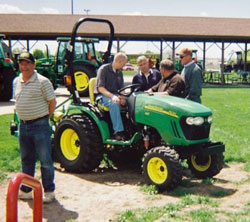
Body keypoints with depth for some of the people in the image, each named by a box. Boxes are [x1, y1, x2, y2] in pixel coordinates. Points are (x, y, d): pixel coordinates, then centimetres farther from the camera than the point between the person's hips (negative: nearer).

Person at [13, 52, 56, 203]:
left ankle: (49, 192, 12)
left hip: (40, 125, -6)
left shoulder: (42, 81, -11)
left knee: (45, 160, 1)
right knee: (26, 160, 16)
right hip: (23, 125, 7)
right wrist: (24, 118, 13)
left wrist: (44, 117, -2)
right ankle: (25, 191, 28)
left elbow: (52, 102, -7)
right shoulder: (16, 81, 10)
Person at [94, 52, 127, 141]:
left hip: (114, 95, 6)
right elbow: (100, 88, -17)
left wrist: (122, 97, -13)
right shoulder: (104, 69, -9)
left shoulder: (119, 72, 12)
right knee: (114, 103, -37)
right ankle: (118, 132, -36)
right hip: (102, 96, -6)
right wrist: (112, 96, -32)